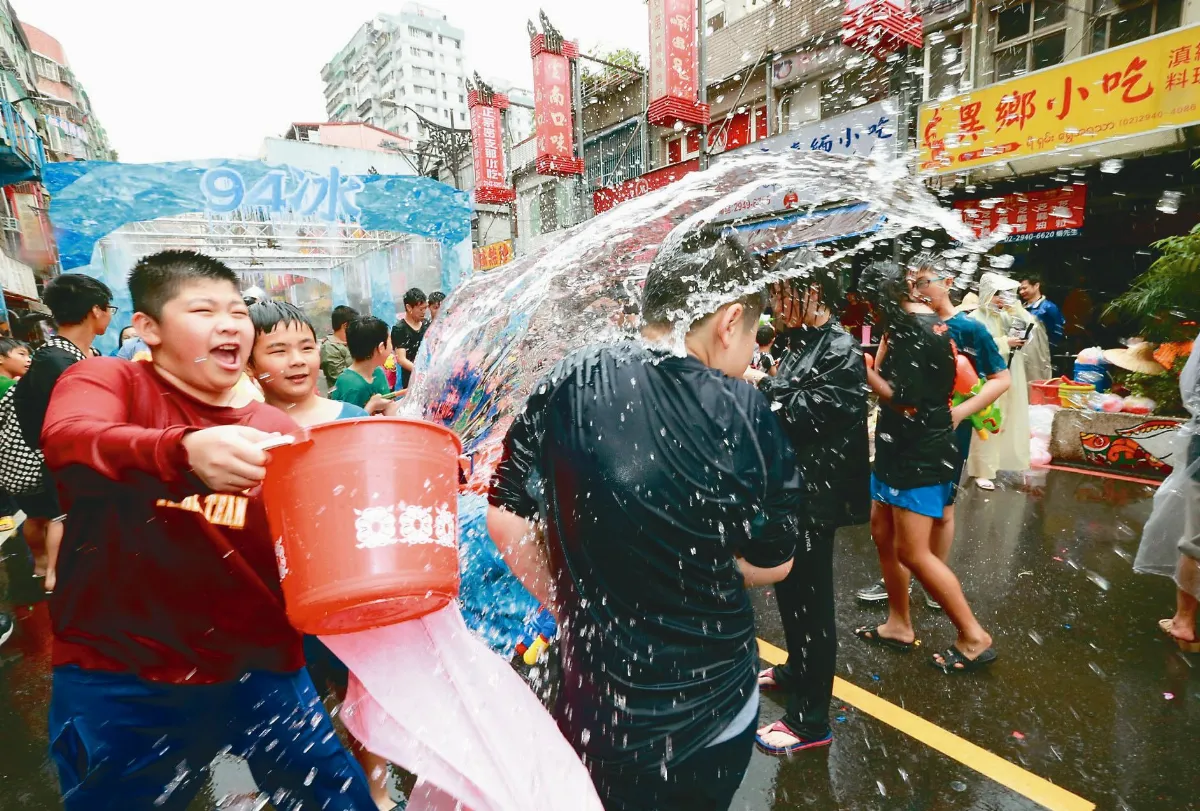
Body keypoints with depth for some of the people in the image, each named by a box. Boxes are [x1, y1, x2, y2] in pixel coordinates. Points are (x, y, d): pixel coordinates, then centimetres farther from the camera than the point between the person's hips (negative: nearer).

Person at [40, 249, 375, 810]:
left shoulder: (276, 429, 3)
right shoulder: (106, 381, -3)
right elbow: (68, 444, -25)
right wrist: (186, 450, -44)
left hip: (261, 668, 3)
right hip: (122, 677, -2)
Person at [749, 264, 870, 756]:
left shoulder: (842, 351, -16)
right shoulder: (802, 343, 10)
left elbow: (807, 412, -24)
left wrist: (762, 385, -15)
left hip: (813, 495, -9)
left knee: (810, 600, 4)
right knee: (788, 588, 23)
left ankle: (810, 720, 22)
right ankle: (797, 670, 46)